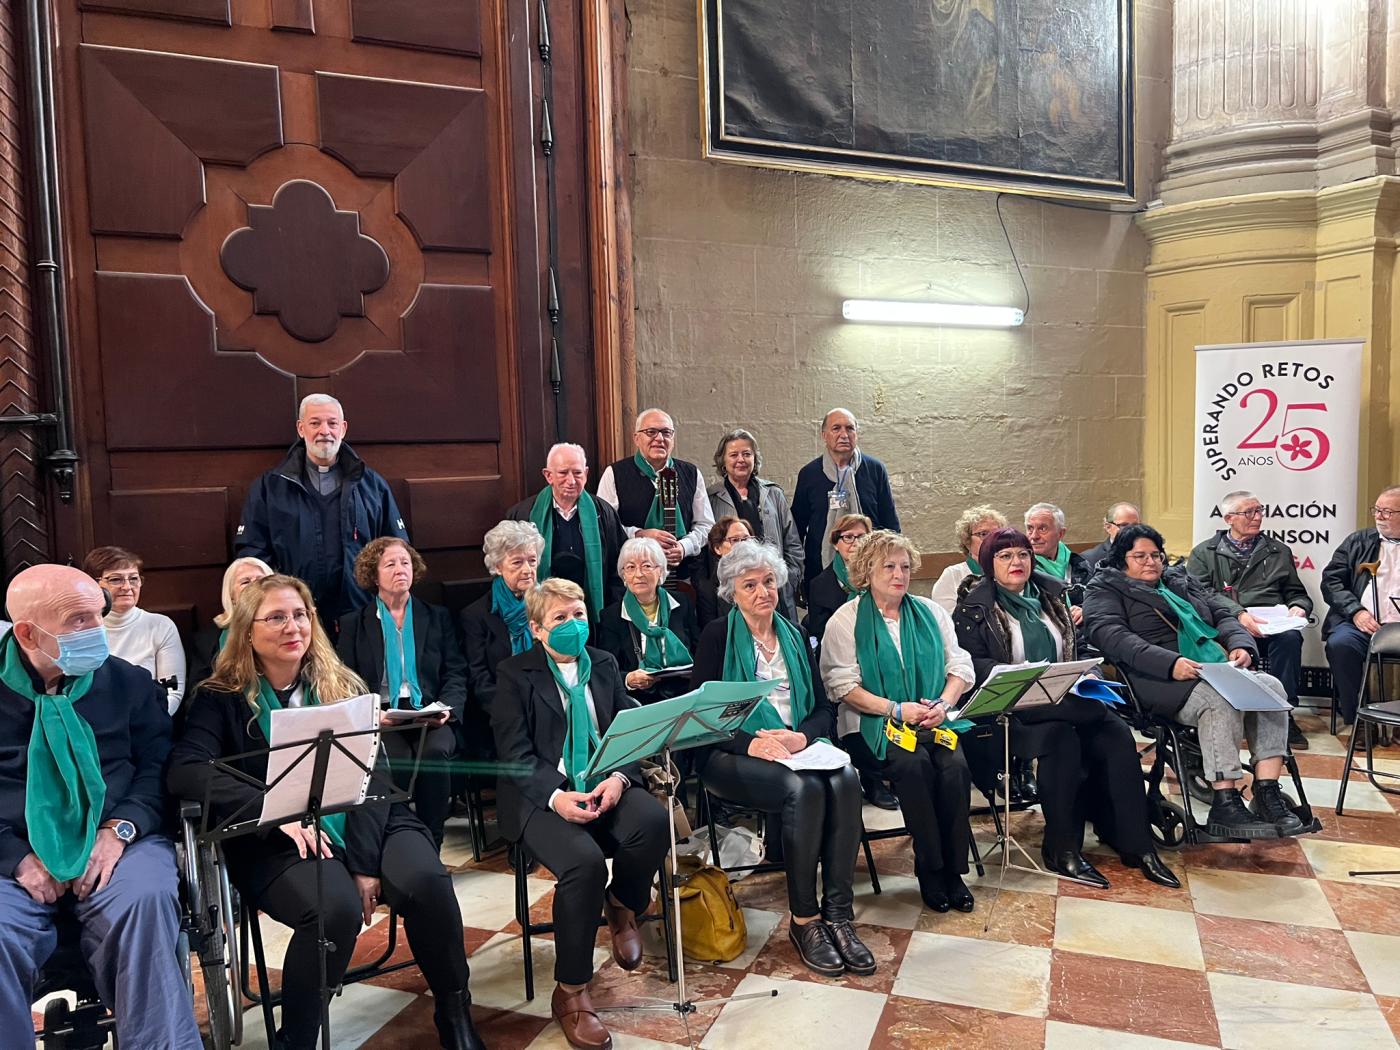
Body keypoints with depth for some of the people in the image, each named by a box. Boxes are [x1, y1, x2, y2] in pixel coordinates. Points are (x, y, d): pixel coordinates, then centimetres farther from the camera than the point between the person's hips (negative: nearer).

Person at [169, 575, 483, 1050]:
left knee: (427, 882, -27)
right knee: (336, 908, -34)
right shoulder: (221, 698, 4)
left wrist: (365, 860, -14)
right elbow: (184, 771, -13)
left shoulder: (344, 686, 10)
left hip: (367, 821, 3)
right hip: (280, 841, -2)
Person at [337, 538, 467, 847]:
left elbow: (456, 674, 11)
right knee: (395, 760, -33)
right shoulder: (353, 623, 16)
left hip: (430, 717, 1)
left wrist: (446, 706, -9)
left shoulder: (438, 617, 18)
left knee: (435, 753, -32)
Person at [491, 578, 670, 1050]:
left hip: (605, 784, 4)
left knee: (653, 821, -29)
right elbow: (515, 754, -6)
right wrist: (557, 796, -23)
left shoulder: (605, 664, 14)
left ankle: (622, 905, 5)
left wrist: (619, 777, -13)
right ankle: (570, 993, -11)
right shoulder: (516, 674, 2)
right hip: (542, 793, -3)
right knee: (584, 861, -32)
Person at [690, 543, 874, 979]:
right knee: (805, 789, -32)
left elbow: (824, 708, 9)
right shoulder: (718, 636, 0)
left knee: (845, 780, -27)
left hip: (799, 747, 4)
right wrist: (751, 742, -23)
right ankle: (804, 919, -18)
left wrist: (801, 736, -13)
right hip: (732, 755, -4)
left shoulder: (796, 635, 14)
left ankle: (838, 913, -21)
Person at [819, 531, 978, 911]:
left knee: (955, 765, -26)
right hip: (871, 726, -3)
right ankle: (930, 870, -16)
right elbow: (843, 686, -7)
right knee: (914, 764, -31)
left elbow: (960, 666, 10)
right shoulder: (846, 620, 2)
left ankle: (954, 869, -13)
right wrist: (897, 709, -17)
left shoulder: (930, 612, 15)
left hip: (933, 720, 3)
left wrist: (943, 704, -10)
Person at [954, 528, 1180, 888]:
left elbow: (1076, 647, 20)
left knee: (1116, 735, -21)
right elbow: (973, 663, -8)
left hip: (1064, 701, 5)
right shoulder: (974, 606, 1)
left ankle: (1135, 844, -16)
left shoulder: (1051, 593, 17)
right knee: (1060, 738, -33)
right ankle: (1062, 851, -22)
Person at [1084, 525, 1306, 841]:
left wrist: (1241, 645, -2)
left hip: (1217, 668, 7)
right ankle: (1225, 805, -31)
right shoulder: (1106, 589, 8)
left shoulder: (1181, 581, 29)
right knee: (1220, 699, -32)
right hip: (1160, 680, -6)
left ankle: (1267, 793, -21)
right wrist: (1170, 663, -24)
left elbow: (1222, 616, 23)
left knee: (1270, 686, -19)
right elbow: (1112, 636, -11)